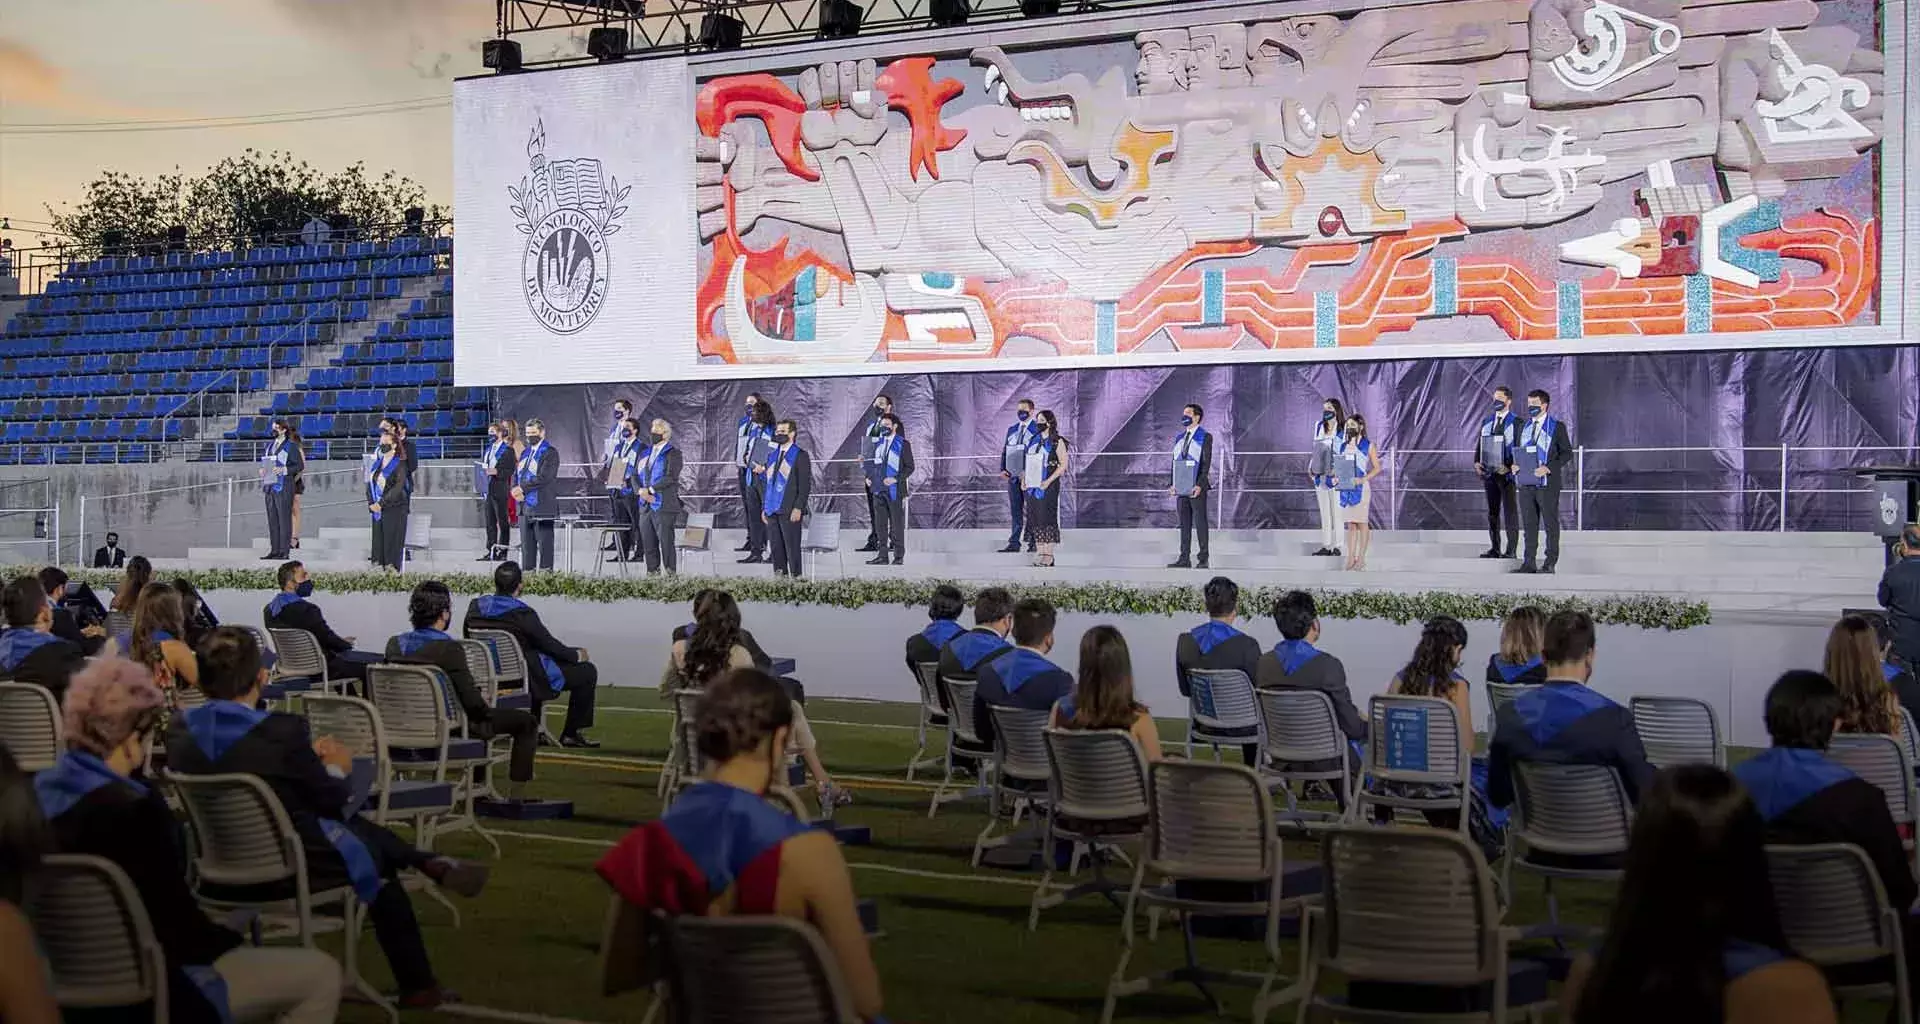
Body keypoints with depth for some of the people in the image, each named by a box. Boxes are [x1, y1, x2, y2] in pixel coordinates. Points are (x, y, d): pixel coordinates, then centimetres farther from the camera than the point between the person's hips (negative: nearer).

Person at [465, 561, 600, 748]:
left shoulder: (475, 606, -3)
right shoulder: (522, 614, -23)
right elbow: (549, 645, -13)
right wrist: (576, 655, 7)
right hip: (525, 679, -8)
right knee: (587, 672, 5)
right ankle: (571, 734, 10)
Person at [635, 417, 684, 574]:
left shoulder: (672, 453, -2)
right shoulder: (645, 453, 19)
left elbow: (671, 477, -14)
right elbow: (635, 474, 15)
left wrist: (650, 489, -15)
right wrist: (640, 491, -5)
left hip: (664, 506, -6)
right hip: (645, 506, 6)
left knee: (666, 542, -7)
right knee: (648, 543, 7)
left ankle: (671, 574, -3)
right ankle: (652, 572, 14)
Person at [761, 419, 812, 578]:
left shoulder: (800, 456, -2)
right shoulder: (772, 455, 18)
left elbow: (805, 484, -8)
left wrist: (798, 508, -16)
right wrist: (764, 507, 15)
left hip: (789, 510, -6)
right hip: (772, 510, 6)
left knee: (792, 547, -4)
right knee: (775, 546, 7)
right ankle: (779, 576, 13)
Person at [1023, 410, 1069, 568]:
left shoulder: (1057, 442, -3)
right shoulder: (1034, 440, 15)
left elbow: (1063, 464, -7)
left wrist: (1049, 480, -16)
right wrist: (1023, 478, 6)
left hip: (1048, 485, -6)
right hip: (1032, 484, 6)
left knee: (1047, 516, -8)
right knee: (1034, 517, 5)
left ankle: (1049, 554, -5)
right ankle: (1039, 551, 10)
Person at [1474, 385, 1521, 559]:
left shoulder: (1516, 423, -3)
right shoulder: (1486, 422, 13)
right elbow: (1479, 444, 17)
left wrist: (1510, 467, -17)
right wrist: (1476, 462, 0)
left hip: (1507, 473, -5)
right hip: (1489, 473, 6)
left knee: (1510, 512, -2)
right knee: (1492, 512, 9)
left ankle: (1511, 550, 1)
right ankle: (1495, 548, 15)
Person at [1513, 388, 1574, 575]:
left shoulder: (1557, 427, -2)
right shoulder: (1524, 428, 16)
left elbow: (1567, 453, -5)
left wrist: (1548, 468, -18)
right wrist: (1515, 465, 0)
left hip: (1547, 483, -5)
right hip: (1526, 483, 5)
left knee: (1550, 523, 1)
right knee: (1529, 524, 6)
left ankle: (1550, 563, 6)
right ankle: (1529, 563, 9)